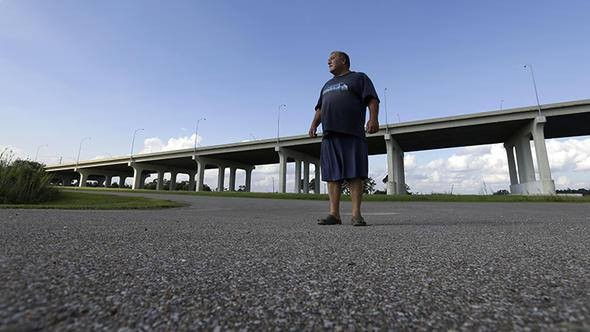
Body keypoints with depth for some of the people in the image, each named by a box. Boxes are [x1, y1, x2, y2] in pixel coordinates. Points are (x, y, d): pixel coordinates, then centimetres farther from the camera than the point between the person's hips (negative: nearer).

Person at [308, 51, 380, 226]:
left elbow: (373, 100, 1)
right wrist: (314, 124, 10)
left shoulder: (359, 78, 14)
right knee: (332, 175, -2)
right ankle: (334, 214, 1)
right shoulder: (328, 85, 31)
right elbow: (320, 108, 28)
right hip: (330, 135, 5)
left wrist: (373, 118, -17)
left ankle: (356, 215, -4)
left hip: (352, 134, -5)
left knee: (355, 175, -8)